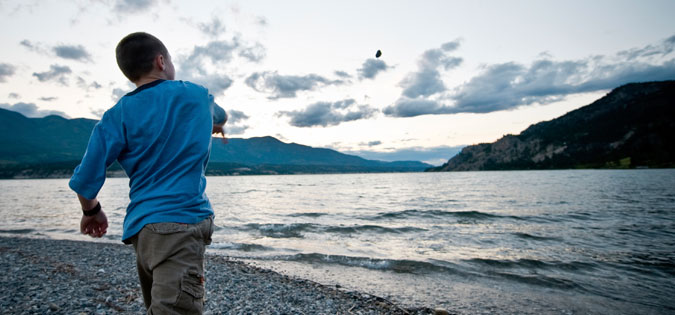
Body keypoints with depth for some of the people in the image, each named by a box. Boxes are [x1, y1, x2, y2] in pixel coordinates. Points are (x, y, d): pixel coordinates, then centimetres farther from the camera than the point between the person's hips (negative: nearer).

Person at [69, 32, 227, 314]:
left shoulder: (119, 115, 5)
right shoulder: (198, 96, 7)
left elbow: (85, 179, 2)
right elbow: (221, 117, 31)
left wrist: (92, 211, 21)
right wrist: (215, 125, 54)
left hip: (141, 227, 3)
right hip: (183, 222, -3)